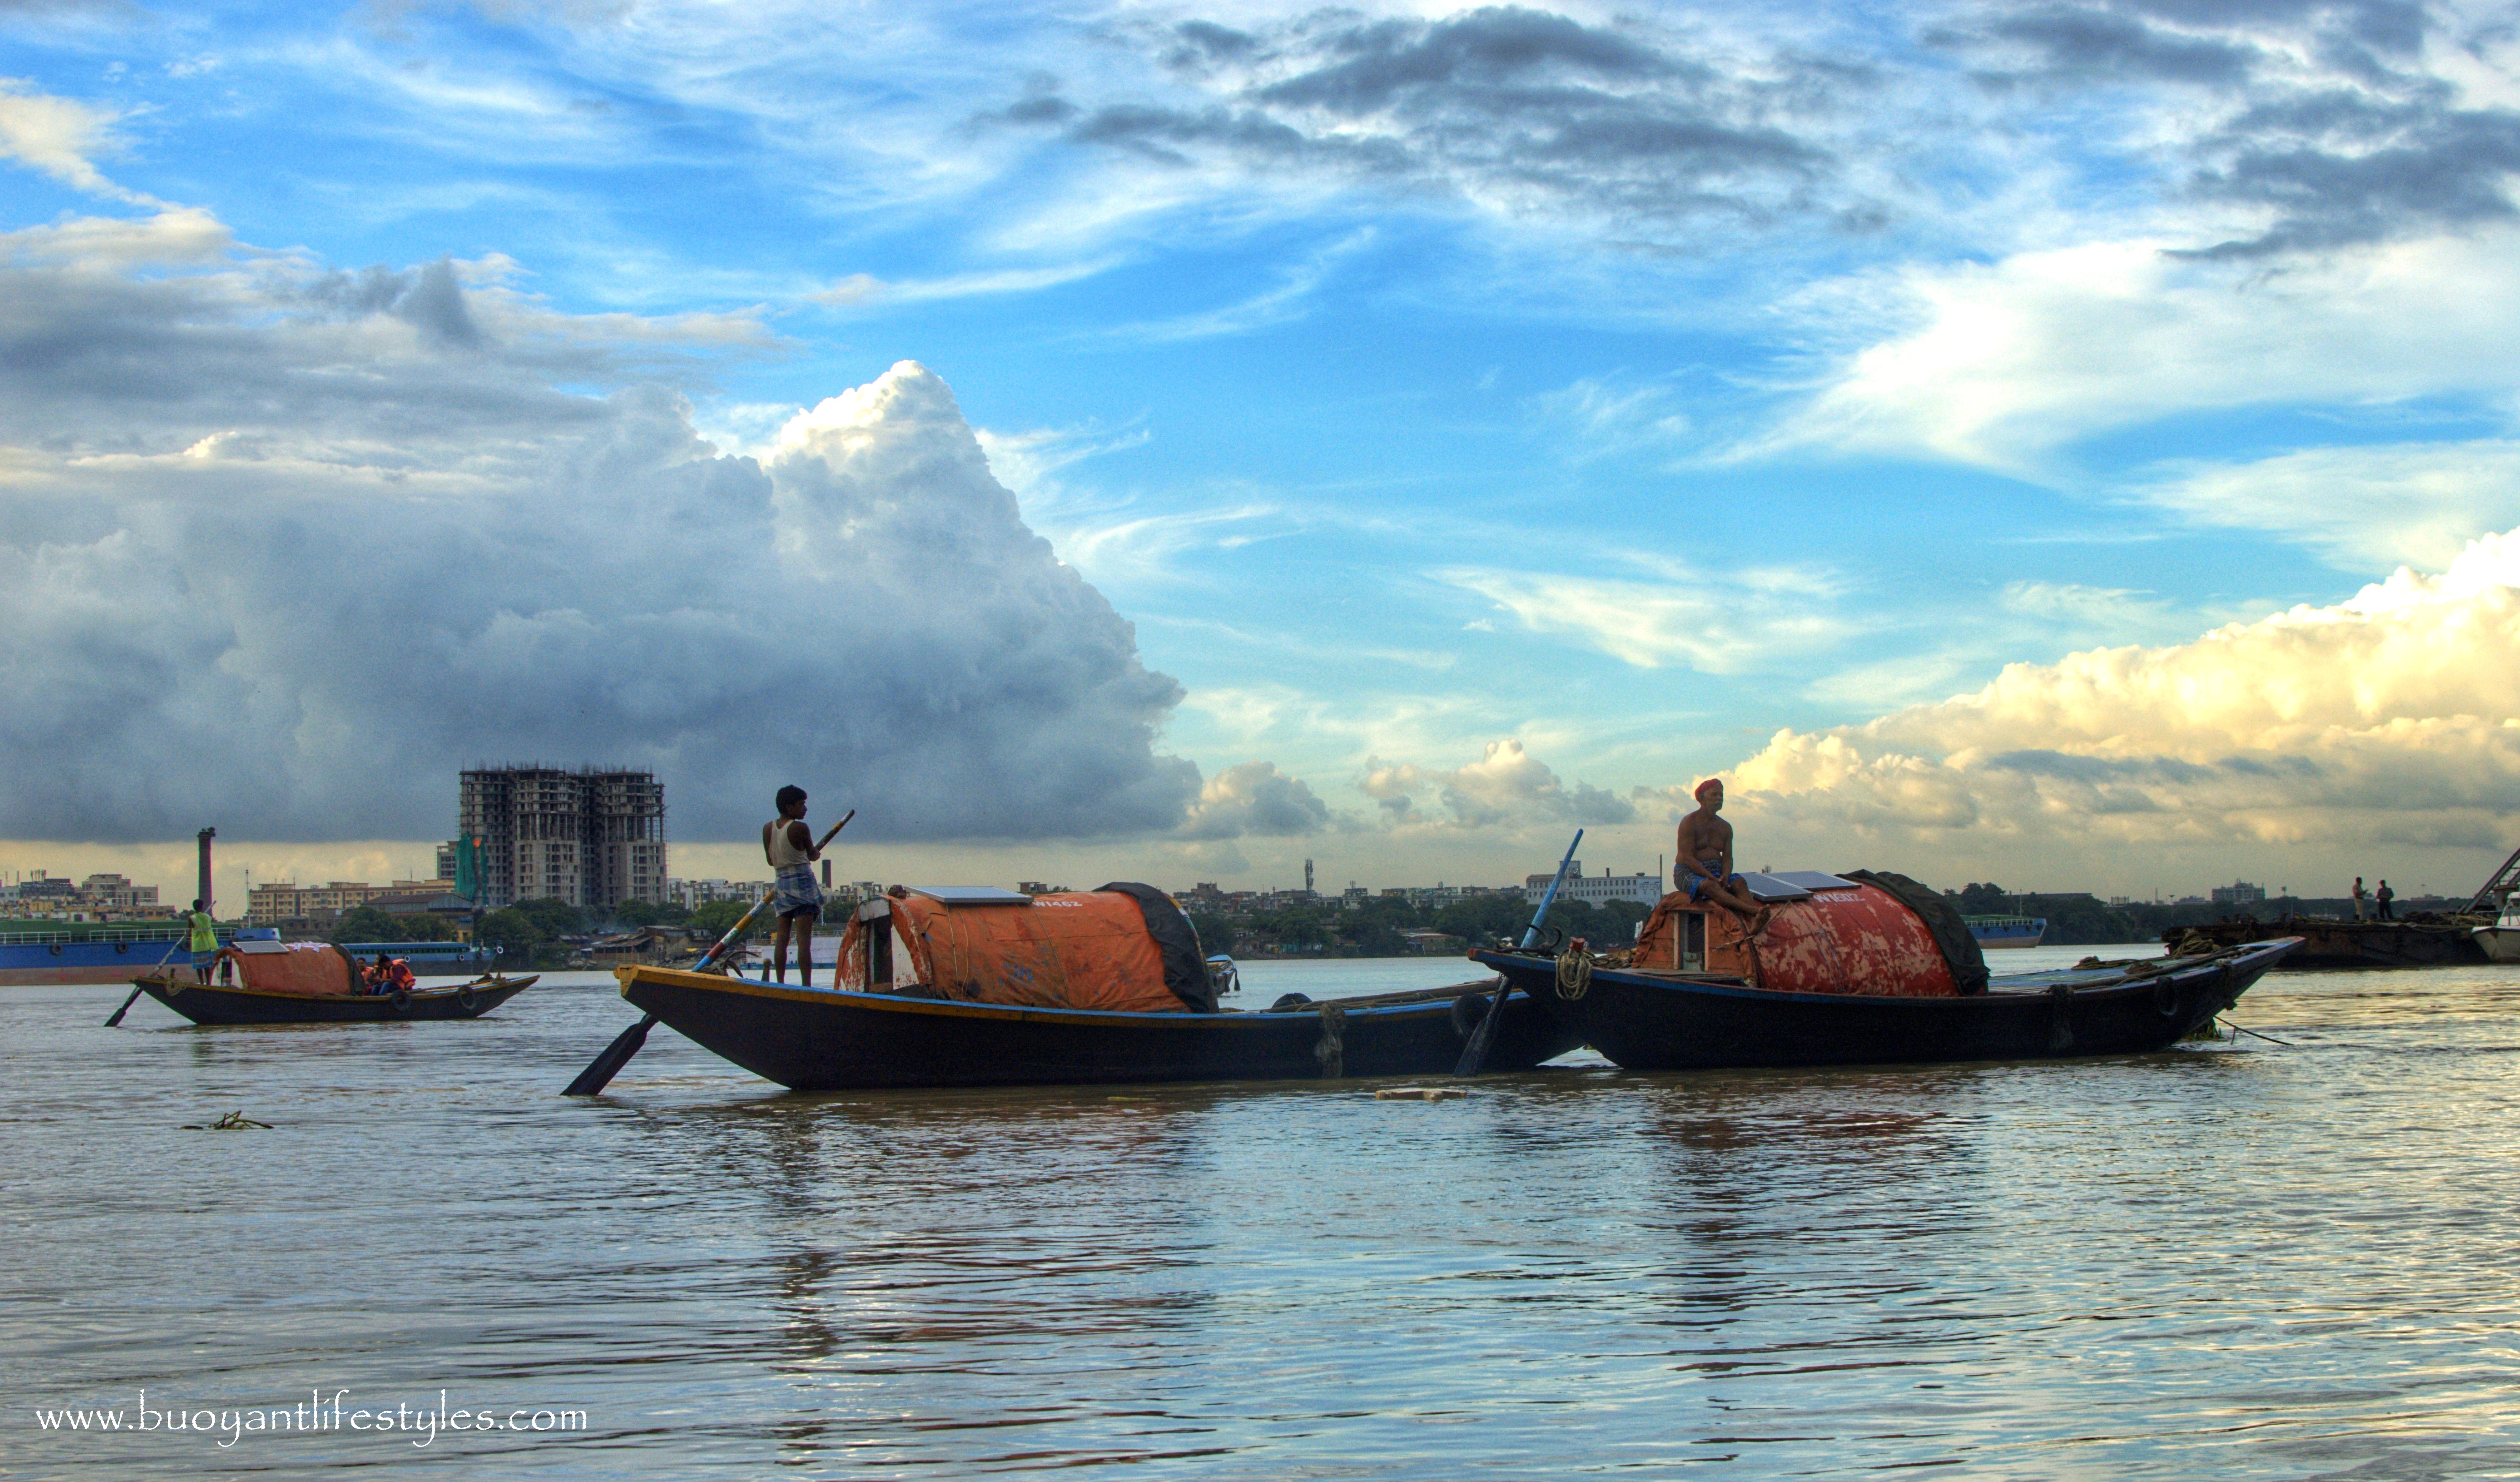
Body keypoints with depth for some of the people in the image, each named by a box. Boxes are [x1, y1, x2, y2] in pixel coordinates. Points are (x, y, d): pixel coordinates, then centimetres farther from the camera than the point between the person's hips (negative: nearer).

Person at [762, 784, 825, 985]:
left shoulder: (767, 829, 5)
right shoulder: (800, 828, -11)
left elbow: (771, 861, 13)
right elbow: (813, 855, 3)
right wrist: (817, 854, 26)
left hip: (781, 885, 6)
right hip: (803, 883, -6)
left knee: (781, 938, 8)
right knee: (804, 939, -8)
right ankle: (806, 986, -12)